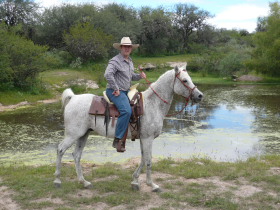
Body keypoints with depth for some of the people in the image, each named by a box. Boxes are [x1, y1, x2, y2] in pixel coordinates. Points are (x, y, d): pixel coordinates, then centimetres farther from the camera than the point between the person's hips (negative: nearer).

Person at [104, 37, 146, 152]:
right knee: (126, 111, -29)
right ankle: (117, 140, -25)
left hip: (126, 91, 10)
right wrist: (116, 89, -23)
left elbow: (131, 76, 27)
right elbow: (108, 74, -28)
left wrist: (139, 76, 6)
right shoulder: (115, 61, -13)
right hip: (115, 92, -10)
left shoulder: (130, 61, 16)